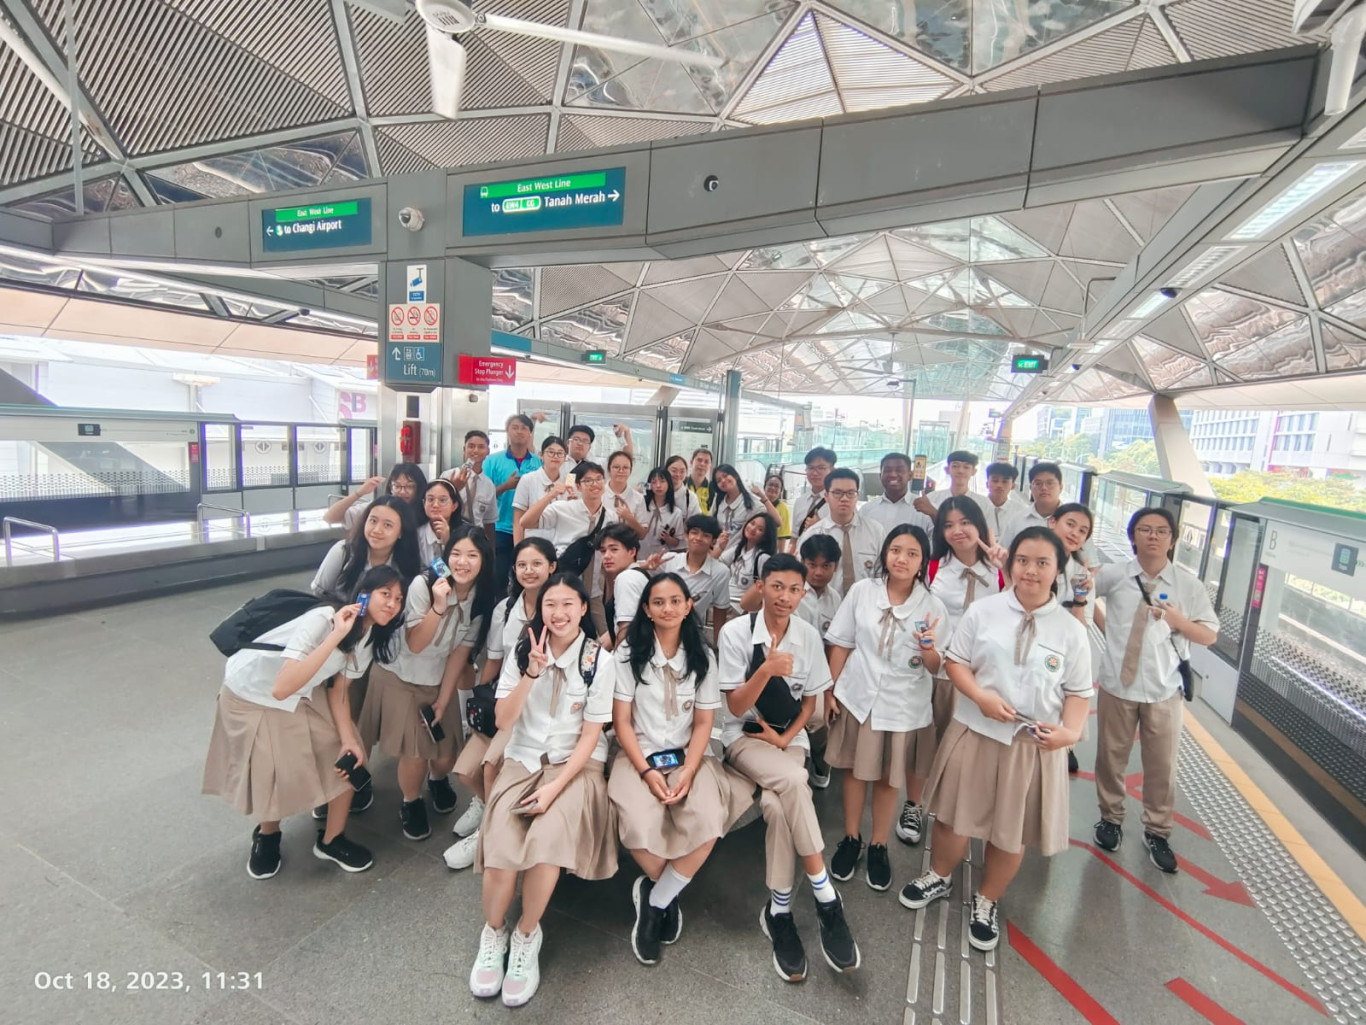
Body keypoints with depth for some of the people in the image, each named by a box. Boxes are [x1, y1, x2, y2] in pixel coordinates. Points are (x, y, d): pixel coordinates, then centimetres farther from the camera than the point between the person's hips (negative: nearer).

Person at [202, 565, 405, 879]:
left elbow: (338, 685, -6)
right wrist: (337, 635, -45)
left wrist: (347, 738, -18)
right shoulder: (322, 620, -35)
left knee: (348, 758, -3)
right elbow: (281, 688, -42)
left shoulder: (371, 632, -13)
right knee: (272, 778, 2)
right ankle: (266, 836, 35)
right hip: (250, 697, -6)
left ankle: (331, 840, 18)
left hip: (301, 698, 6)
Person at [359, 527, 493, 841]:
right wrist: (438, 606, -36)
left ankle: (438, 779, 38)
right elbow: (415, 645, -21)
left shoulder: (483, 599, -12)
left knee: (446, 756, 1)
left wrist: (442, 702, -5)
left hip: (439, 683, 3)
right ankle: (411, 803, 22)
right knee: (415, 753, -10)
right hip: (400, 679, -3)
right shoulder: (423, 584, -24)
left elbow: (460, 653, -6)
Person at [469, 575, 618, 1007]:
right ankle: (493, 933, 8)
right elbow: (503, 720, -4)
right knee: (500, 845, -21)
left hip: (576, 765, -2)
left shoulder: (599, 660, -5)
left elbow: (591, 734, -6)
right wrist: (531, 673, -18)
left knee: (547, 839, -27)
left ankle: (526, 936, 0)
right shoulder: (522, 651, 2)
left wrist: (555, 786, -15)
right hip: (522, 760, 2)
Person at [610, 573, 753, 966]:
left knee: (708, 822, -26)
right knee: (641, 827, -29)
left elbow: (703, 723, 2)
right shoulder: (629, 653, -3)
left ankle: (654, 900, -2)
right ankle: (667, 895, 5)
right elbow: (621, 720, -4)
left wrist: (688, 772, -12)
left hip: (686, 756, 2)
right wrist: (646, 771, -14)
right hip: (639, 756, -1)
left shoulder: (702, 656, 3)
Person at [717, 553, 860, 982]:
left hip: (788, 738, 3)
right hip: (744, 736, -2)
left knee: (777, 802, -27)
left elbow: (810, 701, 8)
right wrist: (766, 669, -29)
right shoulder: (736, 632, -12)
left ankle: (778, 912, -11)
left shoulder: (809, 636, -2)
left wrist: (786, 737, -9)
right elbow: (736, 706, -12)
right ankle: (826, 898, -18)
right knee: (794, 781, -31)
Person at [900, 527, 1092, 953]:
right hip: (975, 731, 0)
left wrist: (1070, 731, -16)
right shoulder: (983, 610, -6)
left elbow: (1078, 691, 1)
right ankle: (939, 877, 43)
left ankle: (987, 901, 41)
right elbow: (956, 661, -3)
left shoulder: (1070, 629, -4)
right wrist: (981, 696, -18)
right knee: (953, 813, 15)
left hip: (1034, 743, 0)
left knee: (1011, 830, 15)